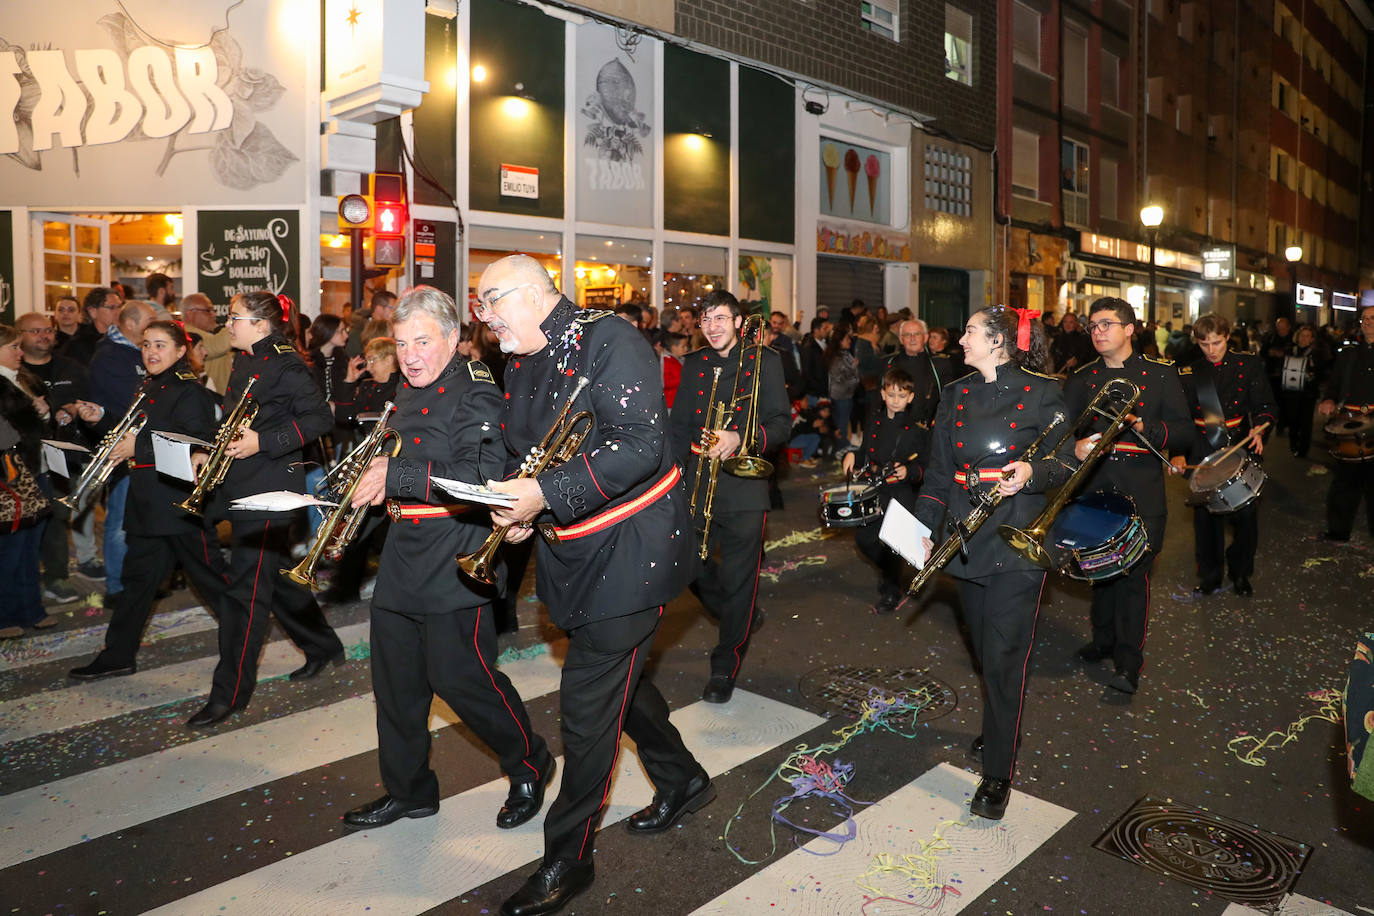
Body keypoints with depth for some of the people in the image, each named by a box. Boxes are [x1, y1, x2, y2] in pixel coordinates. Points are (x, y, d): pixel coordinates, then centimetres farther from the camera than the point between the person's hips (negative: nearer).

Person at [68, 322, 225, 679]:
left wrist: (139, 447, -21)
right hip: (148, 503, 9)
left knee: (209, 576, 2)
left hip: (182, 503, -8)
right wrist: (101, 419, 5)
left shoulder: (190, 392, -12)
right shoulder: (148, 390, 16)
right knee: (139, 576, 14)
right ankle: (117, 656, 22)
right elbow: (130, 431, 22)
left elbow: (197, 443, -23)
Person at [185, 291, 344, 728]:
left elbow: (320, 417, -18)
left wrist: (263, 442, -23)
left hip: (269, 490, -10)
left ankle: (230, 692, 3)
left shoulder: (284, 364, -13)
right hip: (245, 486, 10)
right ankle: (323, 646, 34)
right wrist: (210, 451, 11)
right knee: (275, 575, 17)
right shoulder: (246, 363, 15)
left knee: (245, 588, -6)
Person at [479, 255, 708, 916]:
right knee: (614, 676, 20)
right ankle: (683, 780, 43)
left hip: (631, 545, -9)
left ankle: (567, 859, 15)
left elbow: (640, 445, -26)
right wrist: (516, 505, -1)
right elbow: (524, 452, 20)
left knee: (589, 695, -3)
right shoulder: (521, 365, 10)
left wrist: (547, 493, -29)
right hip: (573, 548, 9)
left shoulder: (607, 341, -16)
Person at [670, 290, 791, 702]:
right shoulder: (694, 364, 13)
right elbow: (679, 424, 15)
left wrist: (740, 439, -24)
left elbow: (782, 423, -6)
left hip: (744, 486, -4)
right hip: (696, 484, 4)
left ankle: (725, 667, 19)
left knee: (738, 579, 2)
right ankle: (737, 621, 33)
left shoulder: (764, 361, 0)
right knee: (689, 564, 2)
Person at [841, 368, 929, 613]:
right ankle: (888, 570, 35)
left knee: (890, 544, -5)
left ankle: (891, 592, 18)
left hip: (902, 494, -5)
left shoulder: (918, 429, -6)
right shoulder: (874, 420, 9)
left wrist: (909, 471, -24)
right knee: (863, 538, 6)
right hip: (874, 491, 5)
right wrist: (852, 455, -1)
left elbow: (925, 465, -5)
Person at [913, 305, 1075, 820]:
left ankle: (999, 773, 7)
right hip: (966, 539, 5)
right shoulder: (955, 395, 10)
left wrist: (1032, 472, -23)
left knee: (1004, 656, -4)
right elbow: (938, 469, 12)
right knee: (985, 648, 14)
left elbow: (1066, 463, -1)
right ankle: (1001, 730, 37)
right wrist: (924, 528, 4)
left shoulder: (1040, 392, -3)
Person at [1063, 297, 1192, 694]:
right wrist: (1074, 447, -16)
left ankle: (1129, 662, 4)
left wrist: (1145, 427, -19)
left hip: (1142, 494, -3)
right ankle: (1104, 639, 32)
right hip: (1095, 490, 3)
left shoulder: (1161, 374, 2)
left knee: (1135, 573, -3)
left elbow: (1185, 432, -1)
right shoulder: (1080, 380, 9)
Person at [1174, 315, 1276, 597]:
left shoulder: (1248, 366, 2)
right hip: (1202, 456, 1)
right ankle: (1210, 576, 23)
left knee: (1247, 515, 0)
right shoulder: (1189, 374, 4)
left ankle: (1241, 573, 23)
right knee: (1205, 517, 5)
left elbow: (1266, 406, 1)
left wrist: (1259, 428, -20)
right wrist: (1178, 452, -7)